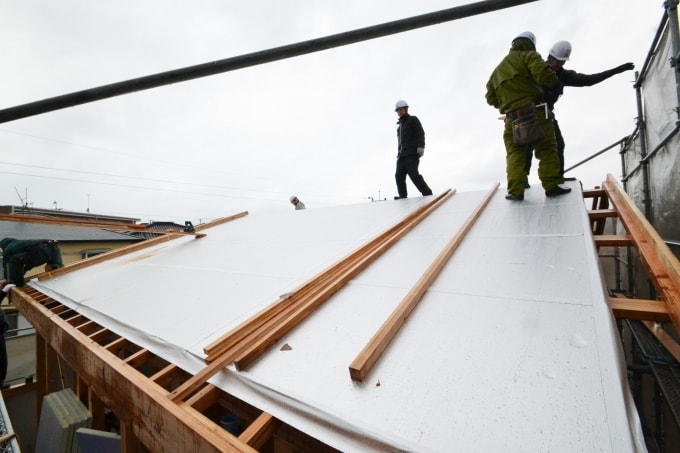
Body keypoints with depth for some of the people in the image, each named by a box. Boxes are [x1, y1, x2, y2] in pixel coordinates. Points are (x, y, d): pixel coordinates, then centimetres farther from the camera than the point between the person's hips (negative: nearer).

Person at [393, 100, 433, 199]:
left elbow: (421, 133, -3)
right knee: (399, 175, -9)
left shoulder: (413, 119, 9)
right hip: (402, 155, 7)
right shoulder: (400, 125, 30)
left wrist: (421, 146, -18)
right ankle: (403, 196, -11)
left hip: (412, 153, -7)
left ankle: (427, 194, -12)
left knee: (413, 173, -18)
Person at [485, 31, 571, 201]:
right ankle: (552, 185, 0)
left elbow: (491, 98, 21)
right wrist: (553, 81, 6)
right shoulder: (529, 55, 6)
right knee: (547, 149, 2)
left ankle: (515, 191, 0)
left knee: (514, 154, 8)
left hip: (513, 118, 4)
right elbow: (542, 72, -13)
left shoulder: (498, 70, 23)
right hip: (535, 111, -4)